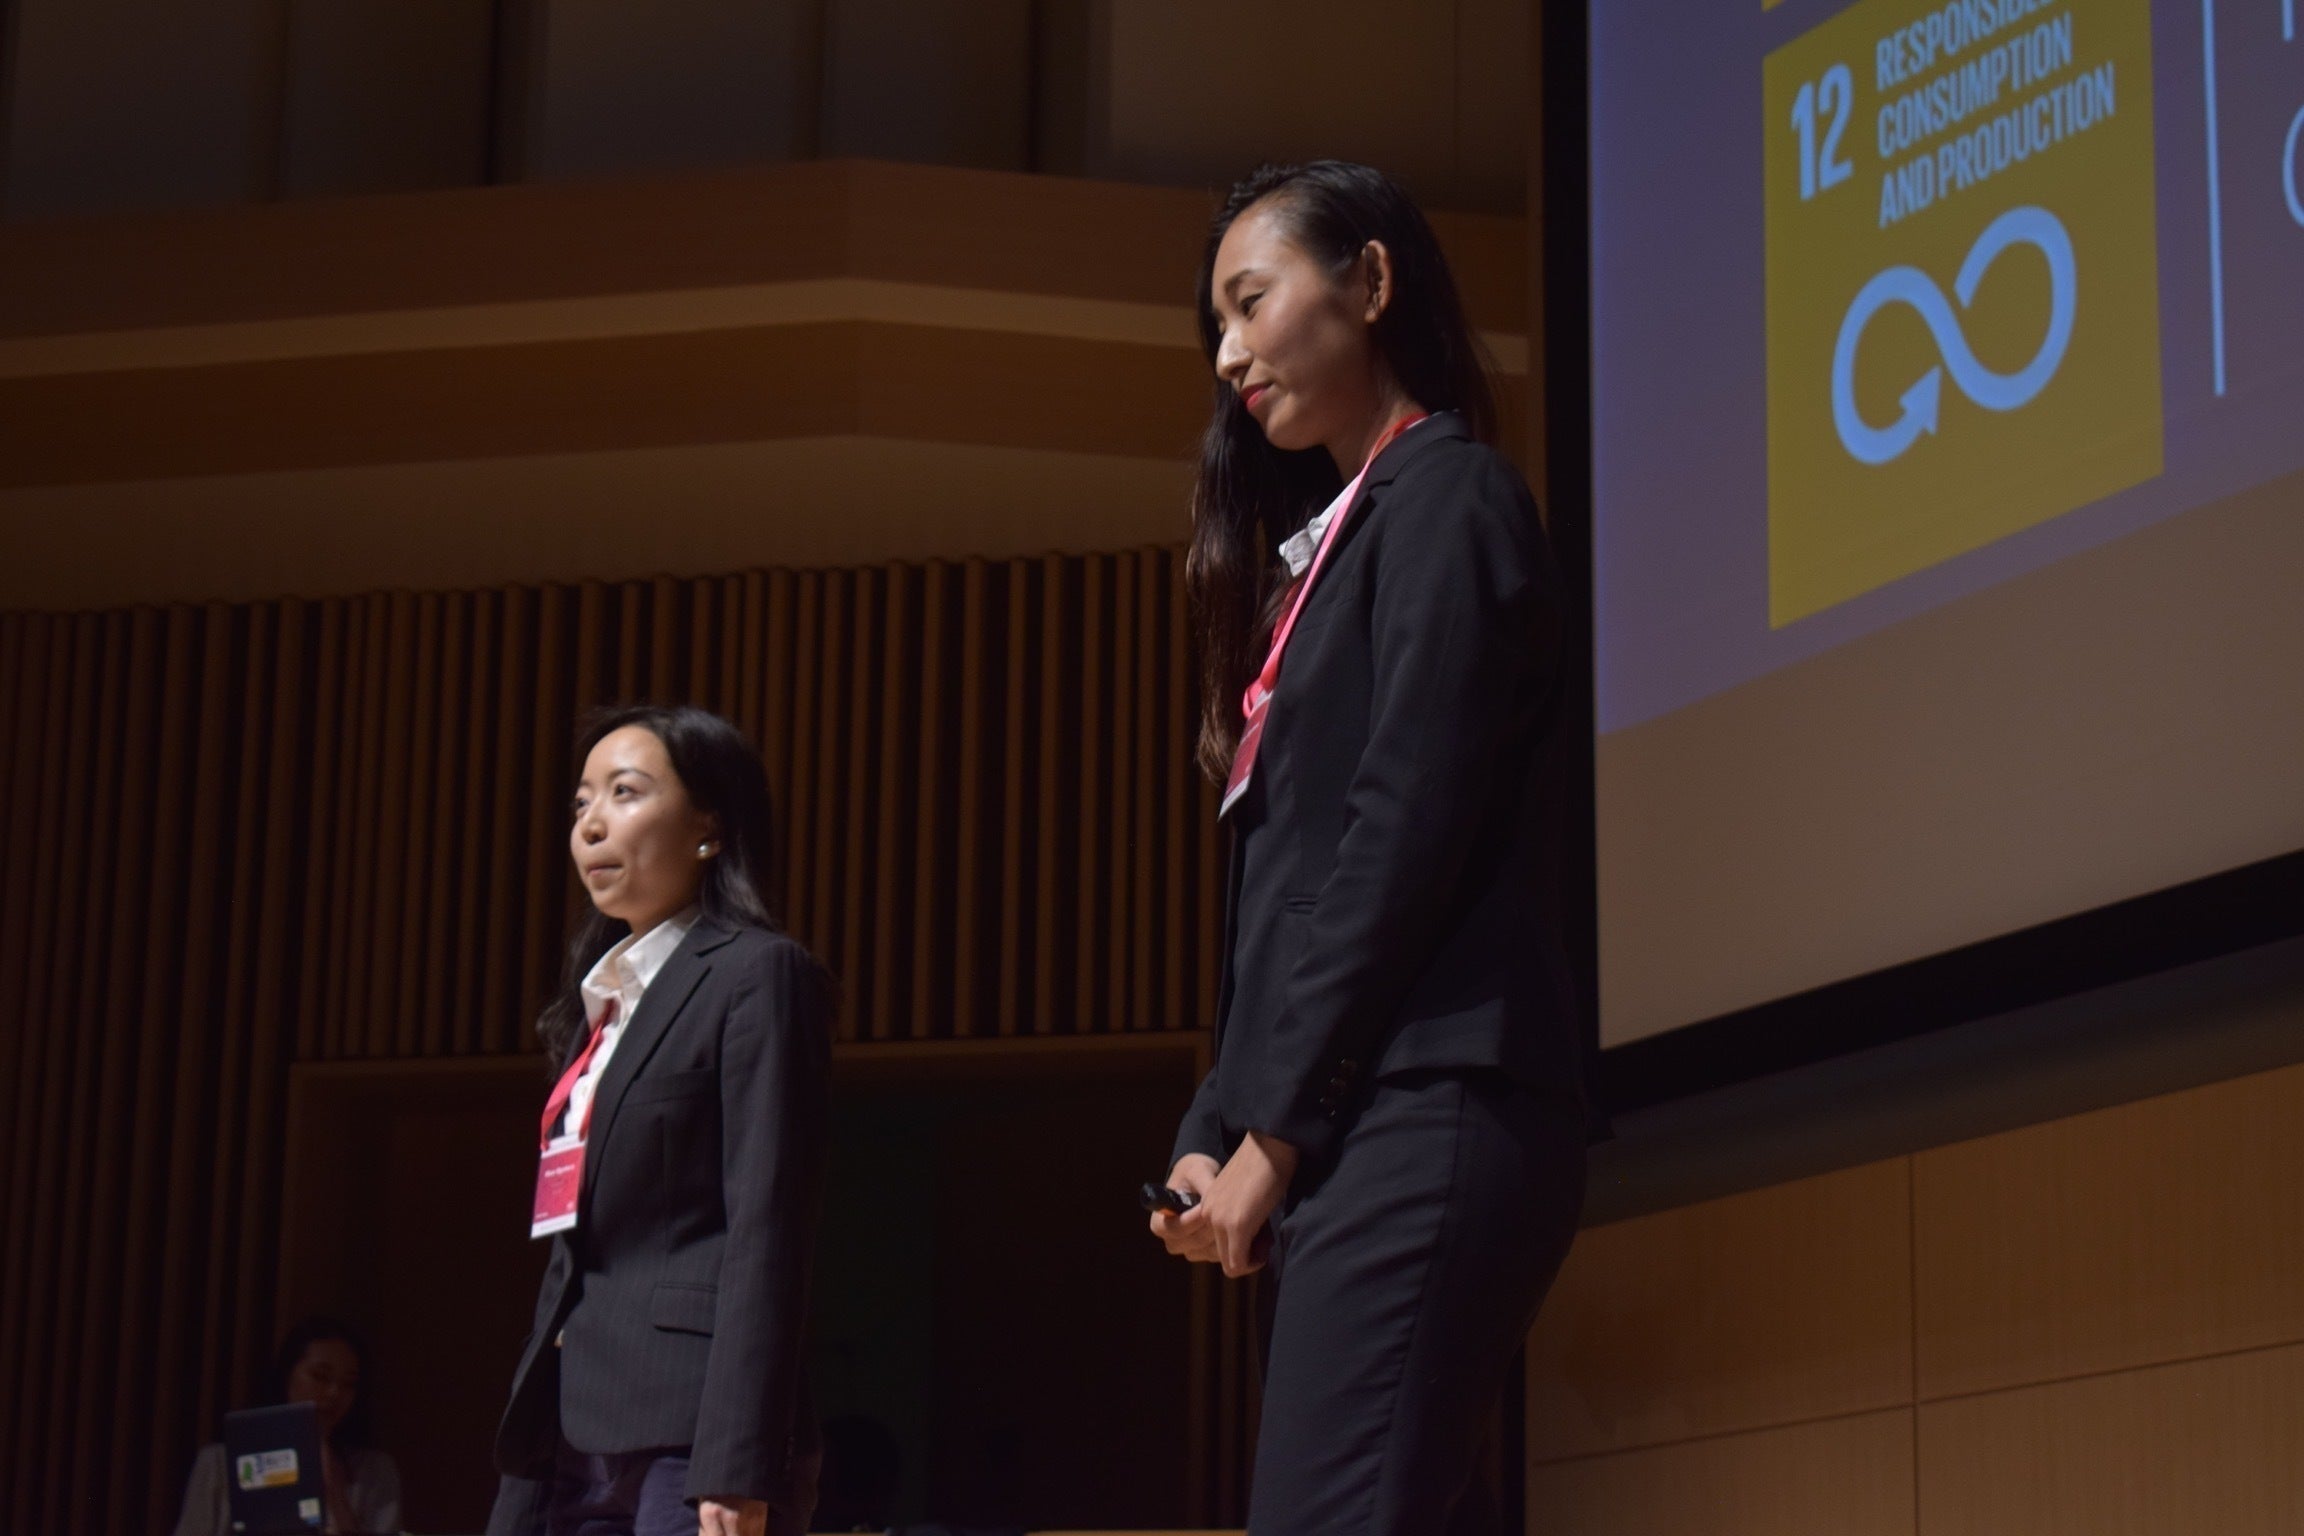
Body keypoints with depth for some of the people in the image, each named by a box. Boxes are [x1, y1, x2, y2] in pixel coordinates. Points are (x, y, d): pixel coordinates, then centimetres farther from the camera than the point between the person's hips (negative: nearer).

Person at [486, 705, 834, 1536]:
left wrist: (736, 1469, -20)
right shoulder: (608, 999, 21)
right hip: (573, 1435, 9)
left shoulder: (756, 976, -3)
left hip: (687, 1429, -8)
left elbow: (766, 1235, -12)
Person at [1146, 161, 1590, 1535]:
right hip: (1353, 1134, 9)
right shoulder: (1337, 538, 25)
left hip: (1421, 1118, -9)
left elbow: (1408, 837, -11)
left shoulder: (1444, 496, -1)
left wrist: (1269, 1130, -11)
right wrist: (1218, 1132, 7)